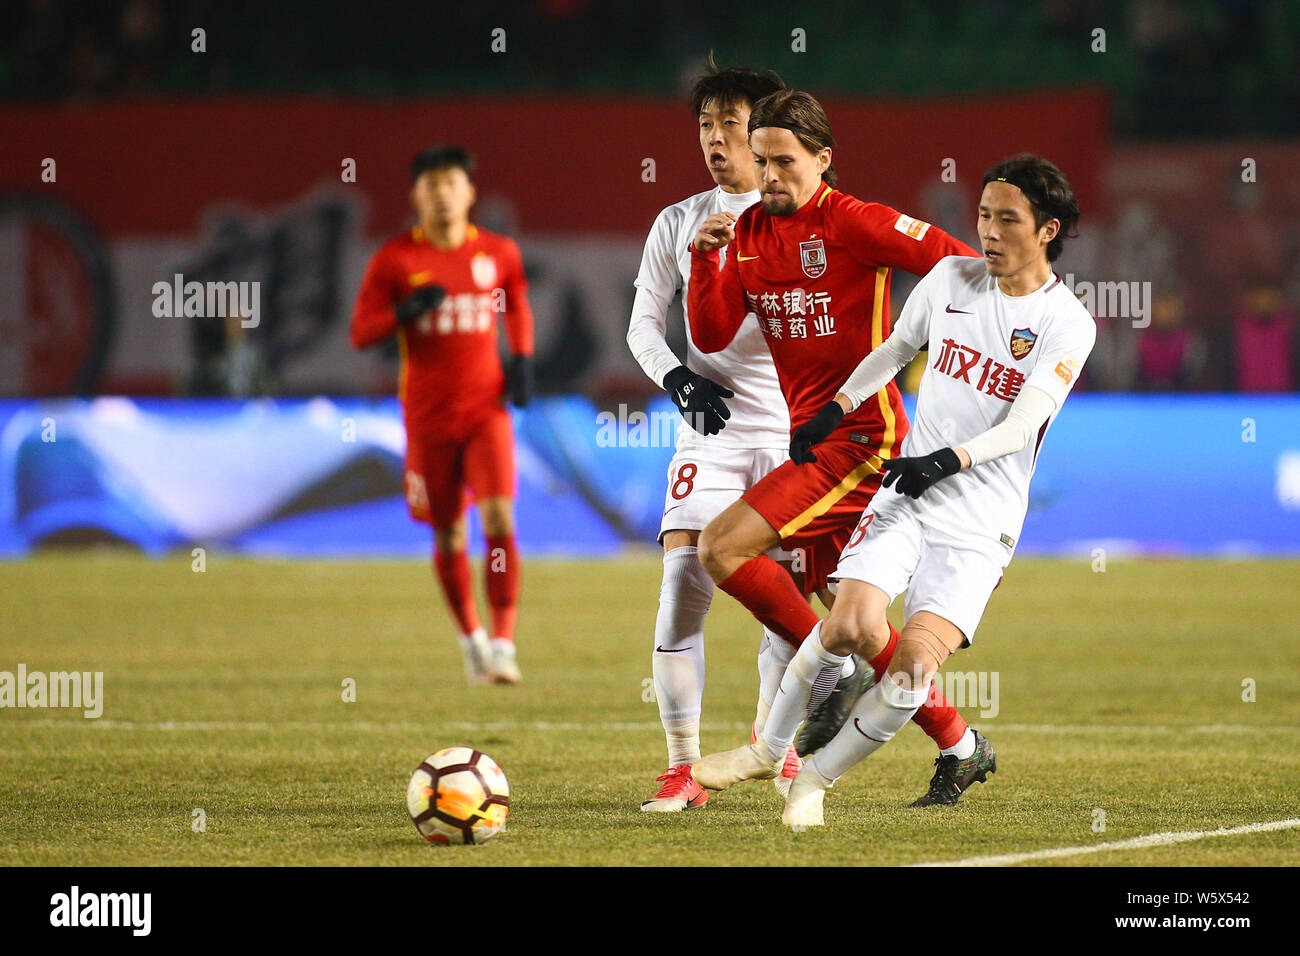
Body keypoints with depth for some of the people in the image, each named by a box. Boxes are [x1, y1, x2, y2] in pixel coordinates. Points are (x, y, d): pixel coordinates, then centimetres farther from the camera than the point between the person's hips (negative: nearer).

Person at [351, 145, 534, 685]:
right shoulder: (395, 260, -2)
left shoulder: (499, 253, 4)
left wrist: (522, 358, 8)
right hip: (428, 416, 0)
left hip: (486, 409, 0)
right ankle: (470, 638, 29)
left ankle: (503, 644, -15)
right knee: (448, 537, 8)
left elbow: (517, 306, 24)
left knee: (499, 520, -17)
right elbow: (360, 333, -2)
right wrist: (405, 311, -20)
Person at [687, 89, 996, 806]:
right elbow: (711, 337, 7)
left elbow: (960, 265, -10)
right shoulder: (748, 231, 10)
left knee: (723, 547, -19)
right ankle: (958, 748, 22)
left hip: (861, 436, -8)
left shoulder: (854, 223, -12)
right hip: (810, 438, 8)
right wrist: (706, 258, -7)